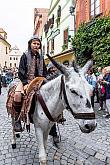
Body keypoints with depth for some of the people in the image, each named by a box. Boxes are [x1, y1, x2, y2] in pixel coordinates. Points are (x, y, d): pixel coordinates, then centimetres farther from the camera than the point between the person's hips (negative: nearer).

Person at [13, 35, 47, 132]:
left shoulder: (41, 57, 15)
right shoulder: (25, 56, 3)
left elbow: (44, 72, 18)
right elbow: (21, 71, -4)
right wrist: (25, 83, -15)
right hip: (26, 81, -4)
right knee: (17, 94, -31)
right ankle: (17, 118, -17)